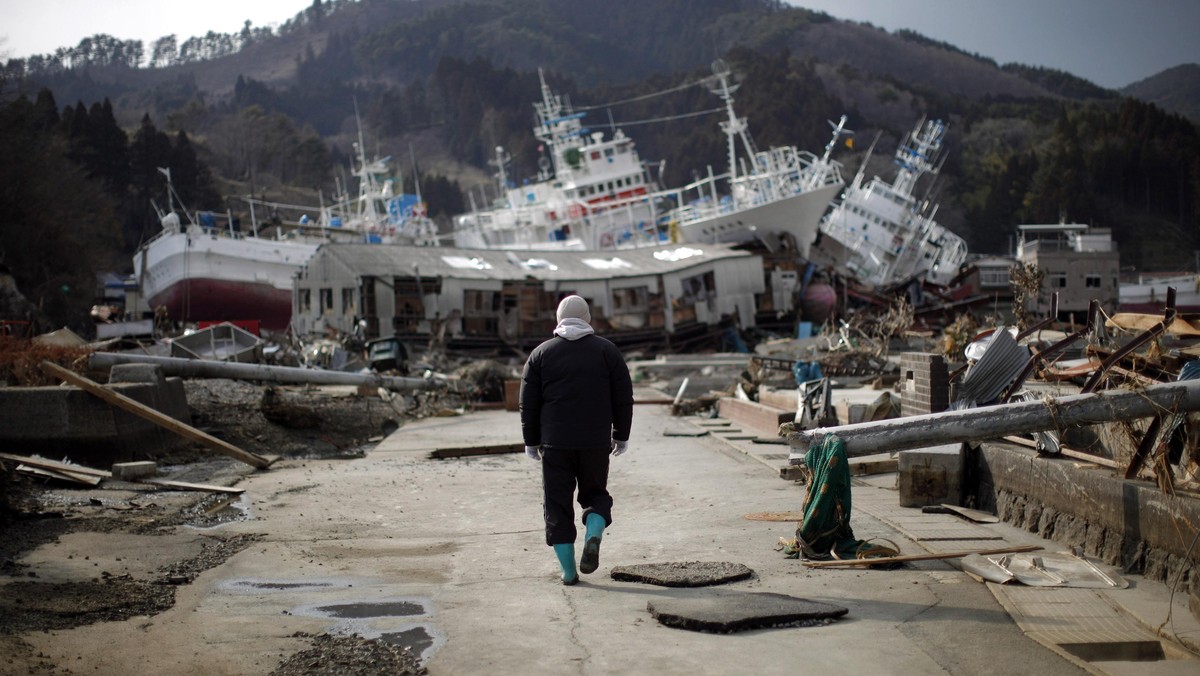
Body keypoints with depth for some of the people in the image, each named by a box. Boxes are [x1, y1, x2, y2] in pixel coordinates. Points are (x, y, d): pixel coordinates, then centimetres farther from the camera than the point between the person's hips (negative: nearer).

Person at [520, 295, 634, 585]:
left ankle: (568, 570, 6)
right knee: (595, 494, 18)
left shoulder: (541, 354, 4)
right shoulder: (607, 351, 3)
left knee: (557, 504, 7)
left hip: (555, 443, 0)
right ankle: (593, 537, -11)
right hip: (596, 442, 0)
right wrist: (621, 436, 11)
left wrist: (531, 441, 11)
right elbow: (623, 398, 3)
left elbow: (529, 403, 3)